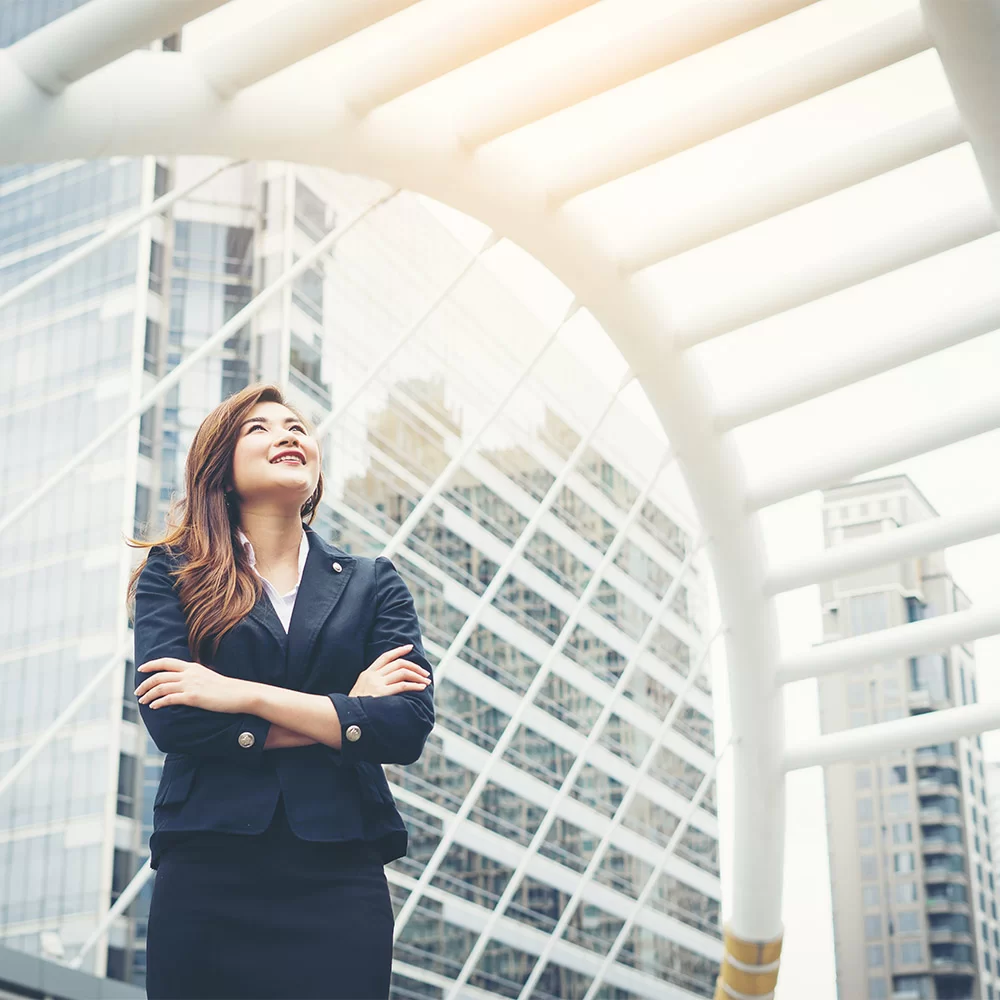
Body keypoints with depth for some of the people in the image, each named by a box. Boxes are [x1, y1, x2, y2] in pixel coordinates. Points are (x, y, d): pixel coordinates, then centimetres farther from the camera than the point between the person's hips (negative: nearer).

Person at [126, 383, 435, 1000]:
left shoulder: (374, 585, 12)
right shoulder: (173, 573, 8)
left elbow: (409, 726, -4)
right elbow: (170, 719, -8)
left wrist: (245, 695, -10)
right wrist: (346, 714, -6)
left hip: (340, 880, 1)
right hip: (207, 876, -1)